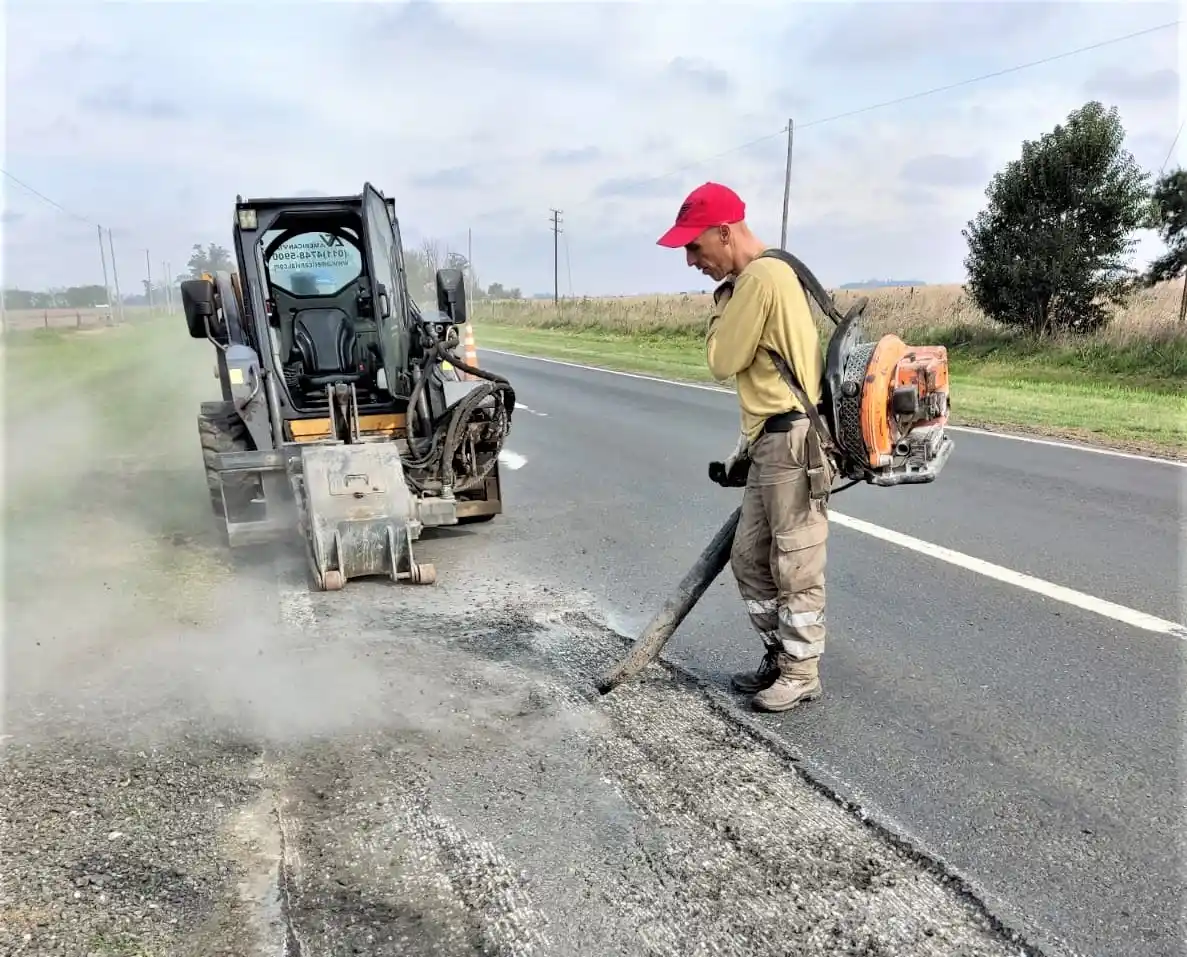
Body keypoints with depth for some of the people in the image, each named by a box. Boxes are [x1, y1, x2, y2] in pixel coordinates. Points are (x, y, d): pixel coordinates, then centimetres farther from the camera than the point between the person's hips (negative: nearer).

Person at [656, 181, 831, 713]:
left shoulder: (760, 276, -14)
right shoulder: (763, 276, 18)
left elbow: (723, 361, -12)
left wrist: (722, 307, 1)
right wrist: (747, 444, 20)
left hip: (794, 441, -10)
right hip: (774, 441, 10)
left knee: (795, 568, 1)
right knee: (749, 558, 16)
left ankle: (802, 674, 16)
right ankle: (780, 658, 29)